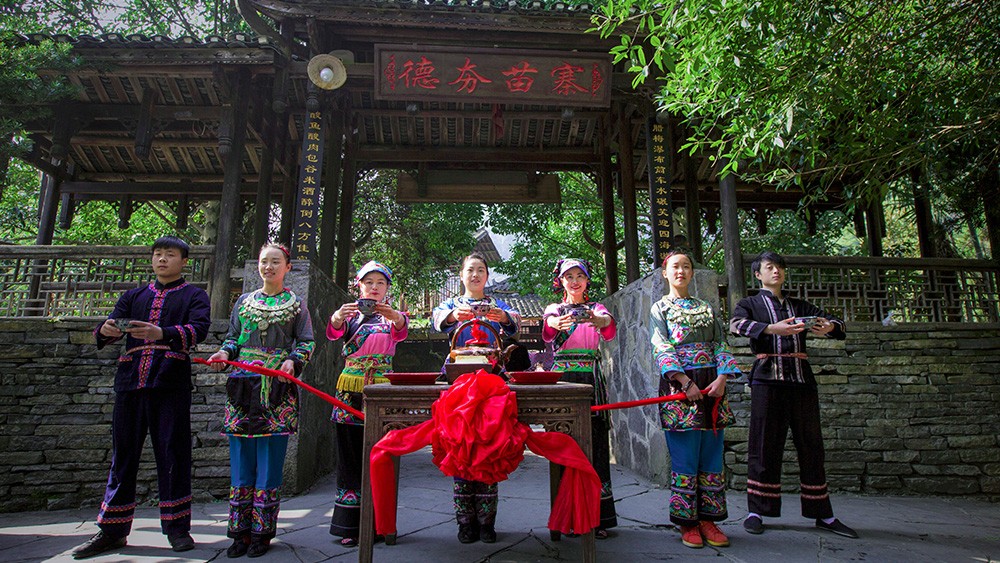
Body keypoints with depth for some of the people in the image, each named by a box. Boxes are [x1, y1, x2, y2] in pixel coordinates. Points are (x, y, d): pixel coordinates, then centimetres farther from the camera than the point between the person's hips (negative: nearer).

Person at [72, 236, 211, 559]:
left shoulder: (194, 296, 8)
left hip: (171, 384, -4)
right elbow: (110, 328, 11)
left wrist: (162, 333, -28)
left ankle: (176, 527, 8)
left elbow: (199, 329, -10)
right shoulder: (134, 296, 22)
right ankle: (113, 530, 17)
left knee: (173, 453, -1)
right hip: (130, 383, 4)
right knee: (122, 453, 8)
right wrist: (106, 331, -14)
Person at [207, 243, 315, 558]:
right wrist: (225, 353, -2)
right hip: (243, 388, 3)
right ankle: (241, 531, 13)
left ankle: (262, 532, 9)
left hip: (278, 390, -3)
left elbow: (307, 342, 4)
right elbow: (233, 337, 19)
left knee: (269, 460, -2)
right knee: (241, 460, 4)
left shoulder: (296, 304, 8)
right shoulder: (244, 302, 17)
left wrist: (293, 360, -15)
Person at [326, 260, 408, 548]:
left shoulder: (392, 316, 9)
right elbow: (334, 331, -11)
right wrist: (338, 317, -34)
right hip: (351, 389, 1)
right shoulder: (351, 314, 11)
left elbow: (402, 329, -15)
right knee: (350, 457, 2)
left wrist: (392, 315, -38)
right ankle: (351, 524, 11)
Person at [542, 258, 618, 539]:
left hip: (592, 378, 0)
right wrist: (557, 324, -39)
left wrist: (595, 320, -37)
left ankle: (597, 517, 7)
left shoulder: (596, 308, 13)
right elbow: (547, 329, -13)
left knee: (595, 443, -2)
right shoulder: (554, 309, 13)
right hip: (561, 377, 0)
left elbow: (610, 328, -11)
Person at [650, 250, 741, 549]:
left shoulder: (706, 308, 18)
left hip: (712, 387, 4)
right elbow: (661, 349, -5)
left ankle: (708, 520, 16)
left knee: (712, 456, 5)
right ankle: (687, 523, 8)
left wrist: (722, 378, -7)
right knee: (685, 458, -3)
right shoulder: (660, 308, 6)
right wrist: (686, 383, -17)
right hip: (679, 385, -4)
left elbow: (720, 345, 11)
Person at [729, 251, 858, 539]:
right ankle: (756, 510, 5)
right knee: (764, 444, -3)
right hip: (767, 379, -3)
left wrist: (829, 326, -15)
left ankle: (822, 514, 15)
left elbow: (838, 324, 11)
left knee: (811, 444, 6)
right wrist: (772, 328, -29)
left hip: (801, 379, 4)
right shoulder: (749, 304, 11)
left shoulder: (800, 306, 22)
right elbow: (737, 324, -12)